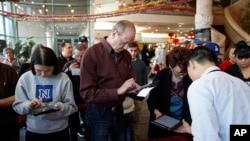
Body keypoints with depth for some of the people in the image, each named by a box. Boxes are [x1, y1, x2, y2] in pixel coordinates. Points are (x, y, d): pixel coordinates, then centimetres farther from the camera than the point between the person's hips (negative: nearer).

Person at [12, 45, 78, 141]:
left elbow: (72, 107, -8)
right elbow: (17, 106, -1)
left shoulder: (63, 79, -10)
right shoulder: (25, 79, -5)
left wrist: (61, 107, -27)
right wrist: (28, 105, -20)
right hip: (33, 131, 1)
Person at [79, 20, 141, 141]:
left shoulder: (126, 55, 2)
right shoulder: (92, 54, -18)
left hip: (118, 111, 6)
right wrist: (118, 91, -28)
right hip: (99, 113, -6)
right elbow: (86, 93, -23)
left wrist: (135, 88, -13)